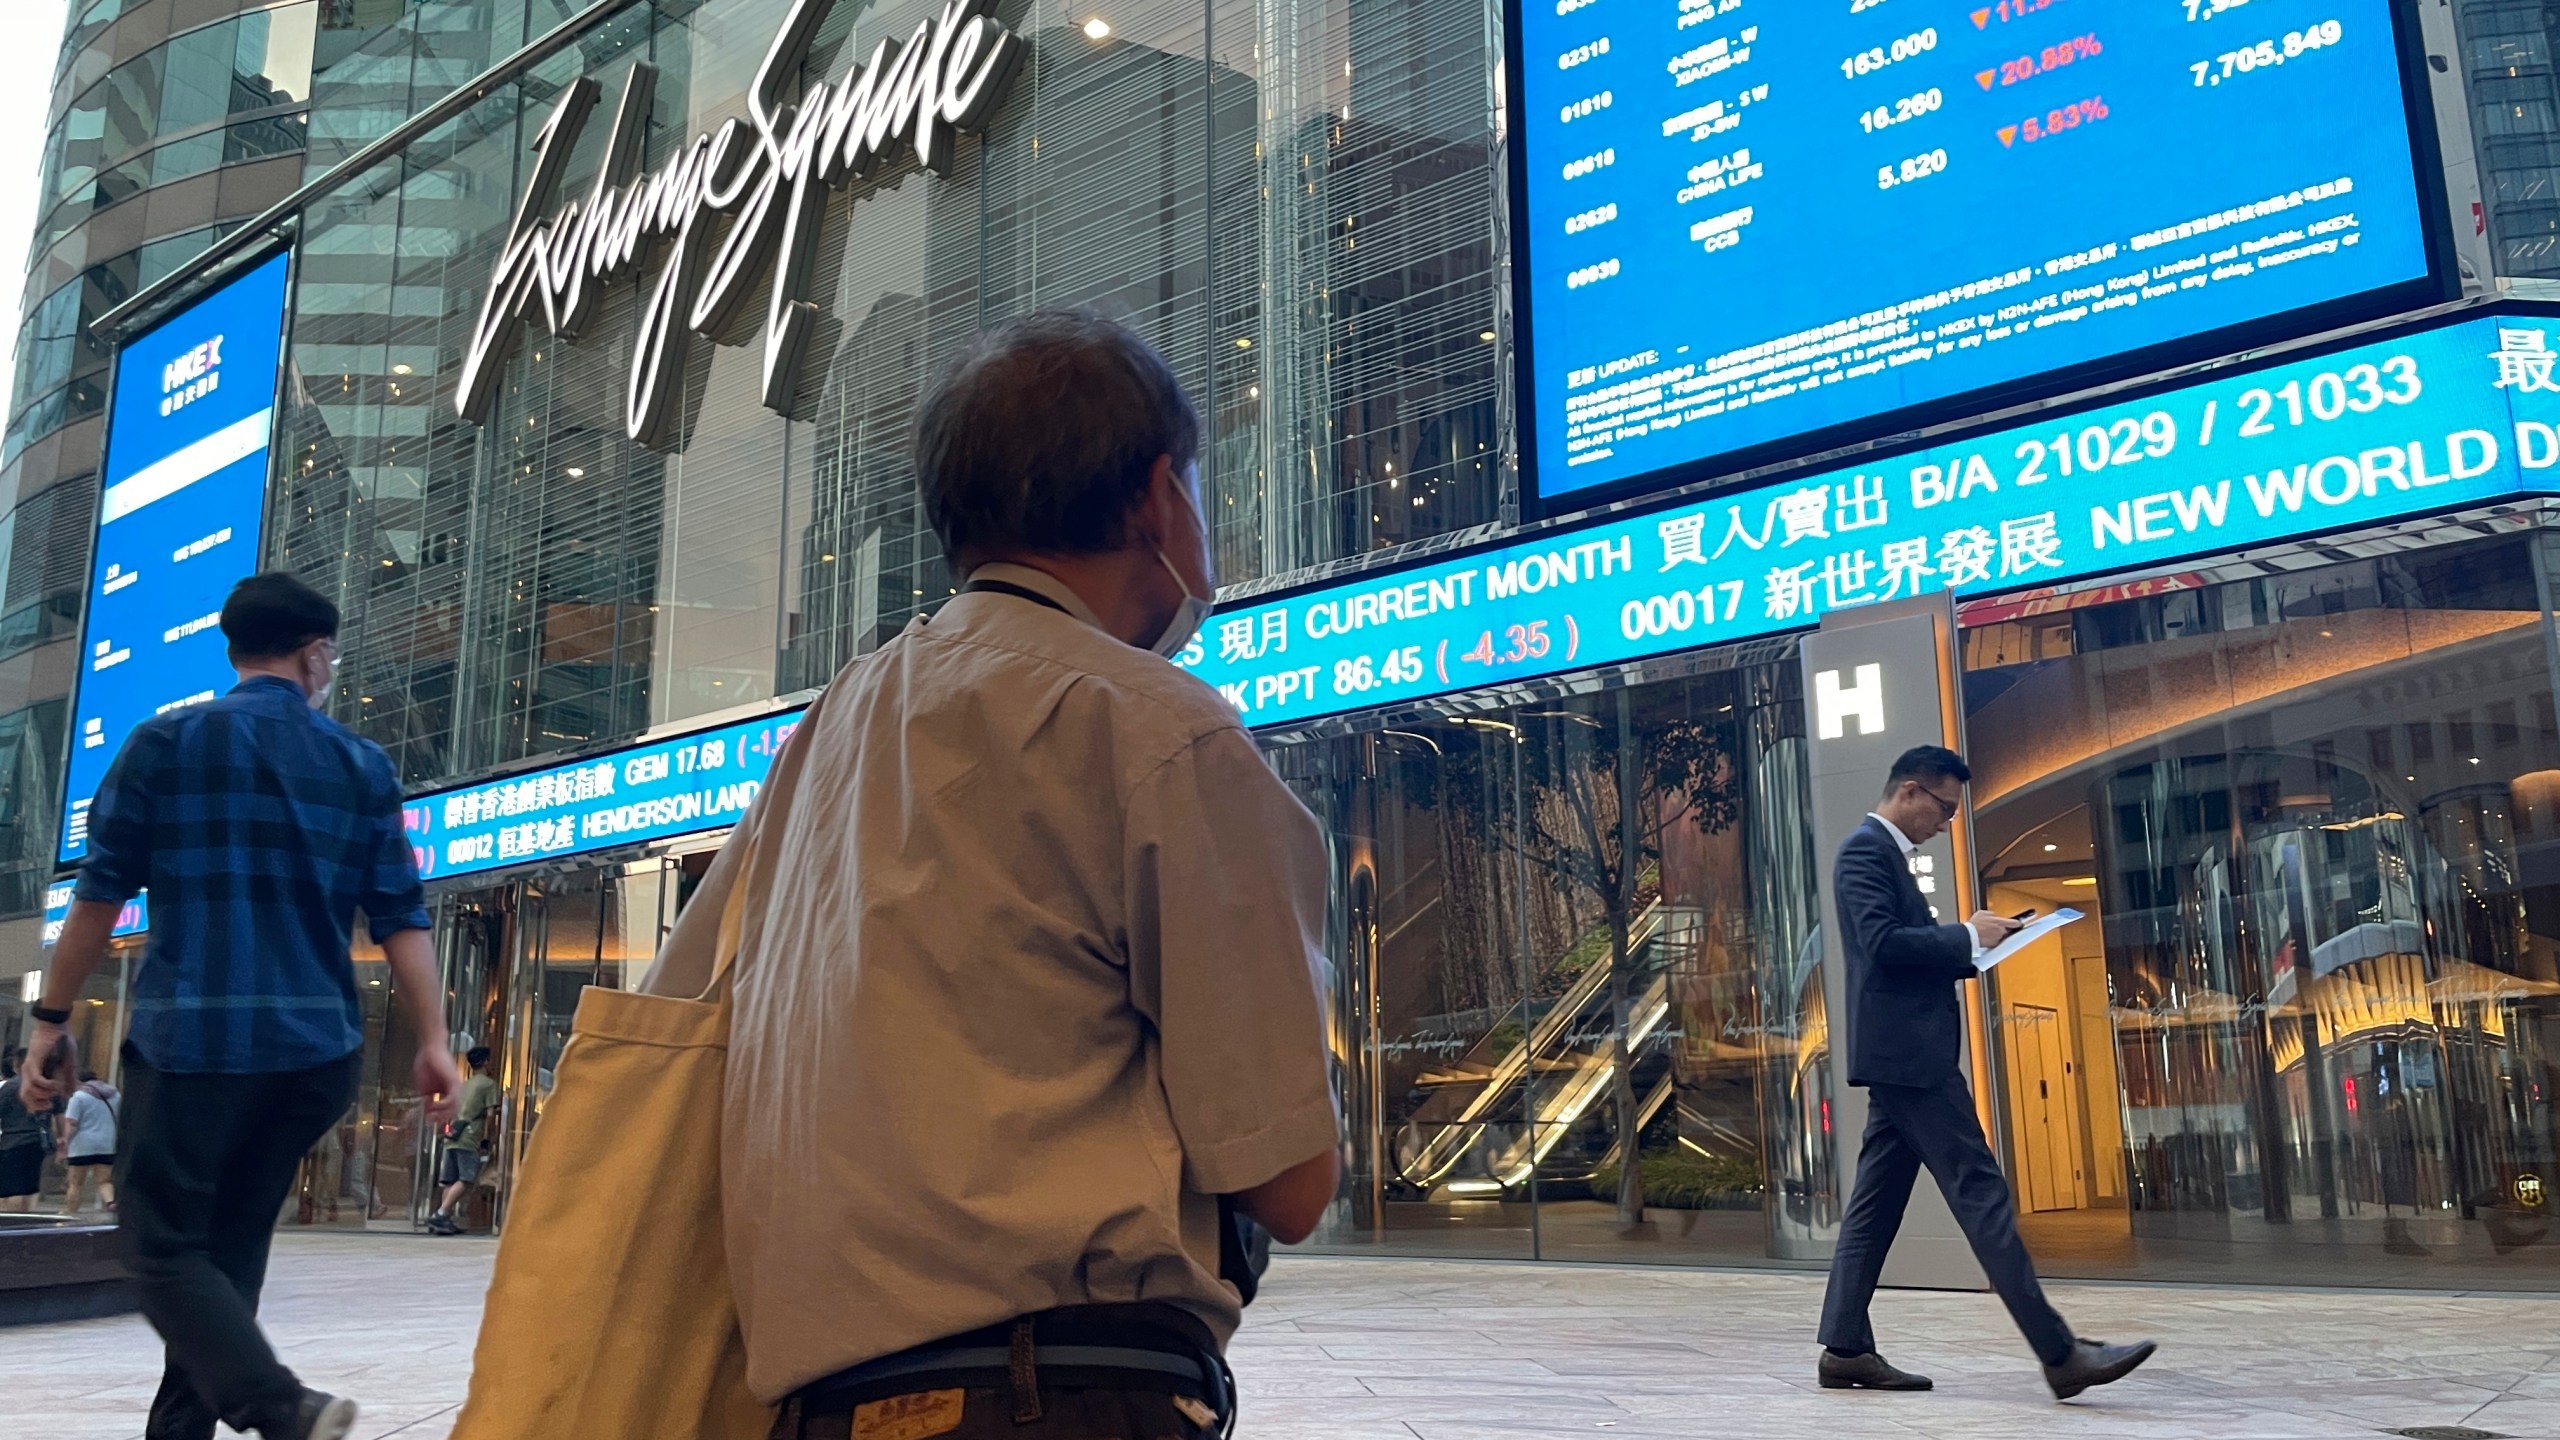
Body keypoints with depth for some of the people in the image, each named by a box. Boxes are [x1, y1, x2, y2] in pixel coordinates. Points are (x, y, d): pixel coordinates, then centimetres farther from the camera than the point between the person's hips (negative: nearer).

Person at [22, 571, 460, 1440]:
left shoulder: (166, 741, 2)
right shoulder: (364, 765, 8)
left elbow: (101, 893, 2)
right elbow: (400, 916, 3)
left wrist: (52, 1020, 10)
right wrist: (432, 1042, 3)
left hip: (192, 1036, -3)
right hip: (315, 1045, 3)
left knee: (161, 1241, 1)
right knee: (230, 1243, 15)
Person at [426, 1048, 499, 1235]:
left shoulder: (462, 1085, 26)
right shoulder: (489, 1084, 3)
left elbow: (452, 1112, 24)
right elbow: (489, 1114, -3)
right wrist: (485, 1141, -1)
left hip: (452, 1137, 8)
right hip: (470, 1139, -7)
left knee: (451, 1182, 5)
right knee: (465, 1181, -12)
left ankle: (445, 1219, -2)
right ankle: (441, 1215, -24)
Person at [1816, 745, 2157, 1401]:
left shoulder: (1884, 853, 22)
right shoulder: (1865, 849, -10)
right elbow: (1882, 942, -21)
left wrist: (1973, 950, 11)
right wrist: (1968, 935, -13)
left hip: (1903, 1055, 11)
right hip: (1907, 1051, -11)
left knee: (1877, 1202, 8)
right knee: (1979, 1191, -10)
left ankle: (1845, 1348, 11)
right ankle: (2060, 1353, -8)